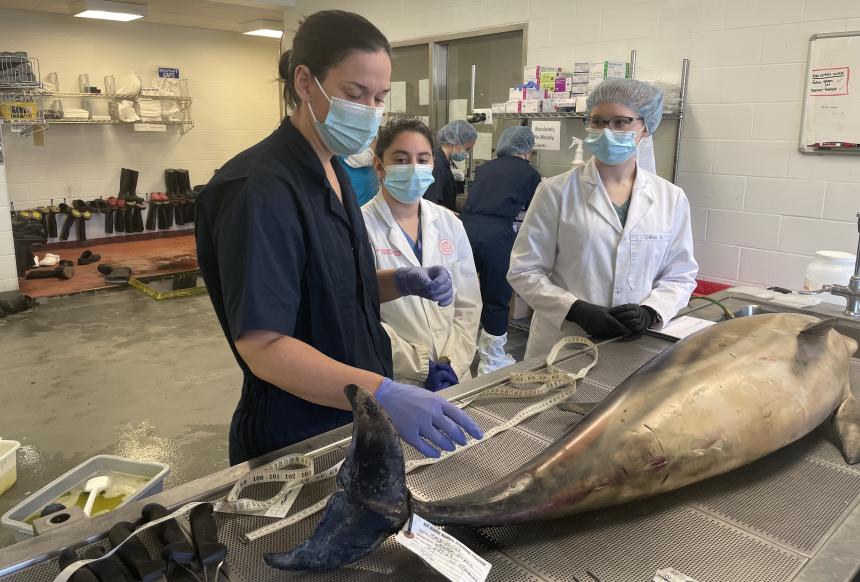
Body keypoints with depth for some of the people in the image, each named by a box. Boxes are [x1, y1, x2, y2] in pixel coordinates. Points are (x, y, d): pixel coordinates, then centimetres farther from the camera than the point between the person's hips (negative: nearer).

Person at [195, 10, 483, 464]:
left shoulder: (332, 172, 5)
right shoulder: (261, 189, -23)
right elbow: (263, 346, -28)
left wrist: (403, 283, -5)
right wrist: (385, 394, -39)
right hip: (293, 444, -8)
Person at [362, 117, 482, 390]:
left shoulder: (450, 224, 5)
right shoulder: (360, 226, -10)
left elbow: (468, 305, 6)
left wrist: (453, 363, -5)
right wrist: (421, 367, -14)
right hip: (392, 381, -4)